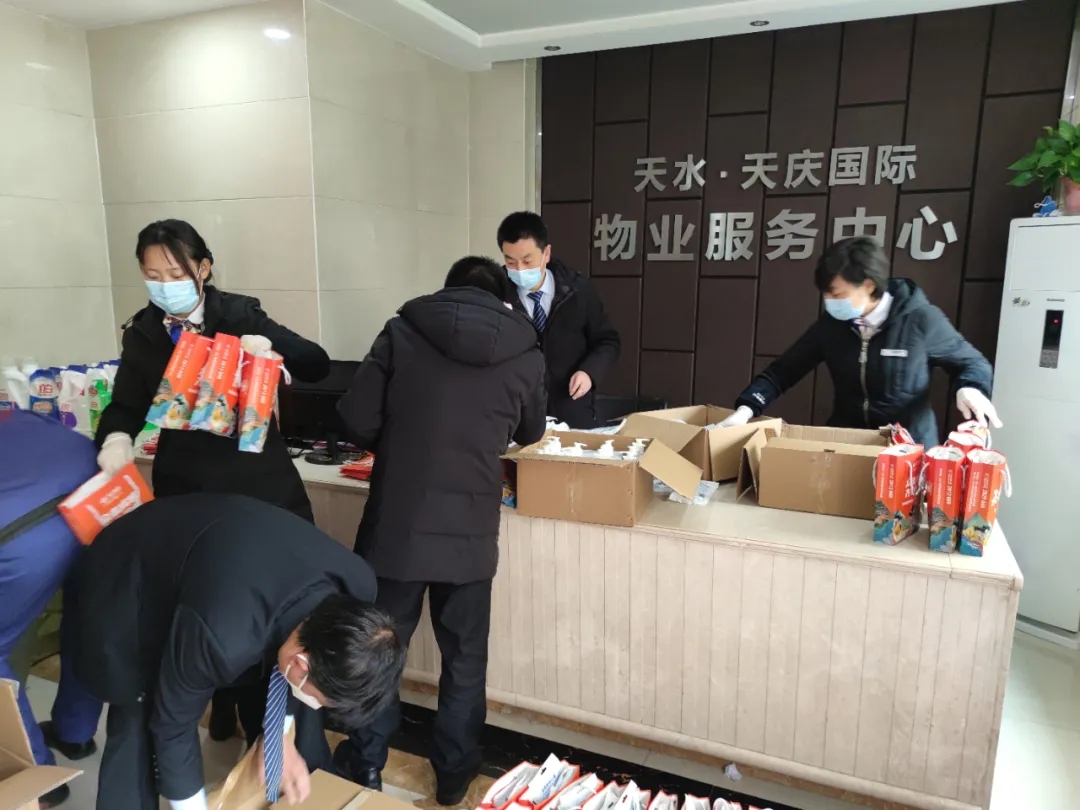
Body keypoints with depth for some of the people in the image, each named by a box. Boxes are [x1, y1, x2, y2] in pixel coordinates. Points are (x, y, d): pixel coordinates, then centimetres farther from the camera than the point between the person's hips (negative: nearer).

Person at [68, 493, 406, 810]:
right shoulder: (222, 635, -44)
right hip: (126, 584, -5)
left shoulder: (355, 585, -25)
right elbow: (173, 725, -24)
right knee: (138, 726, -8)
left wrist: (281, 736, -1)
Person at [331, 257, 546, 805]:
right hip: (471, 533, 1)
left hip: (397, 526, 0)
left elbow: (356, 419, -6)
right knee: (464, 659, 19)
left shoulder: (402, 332, -2)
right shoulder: (525, 353, 1)